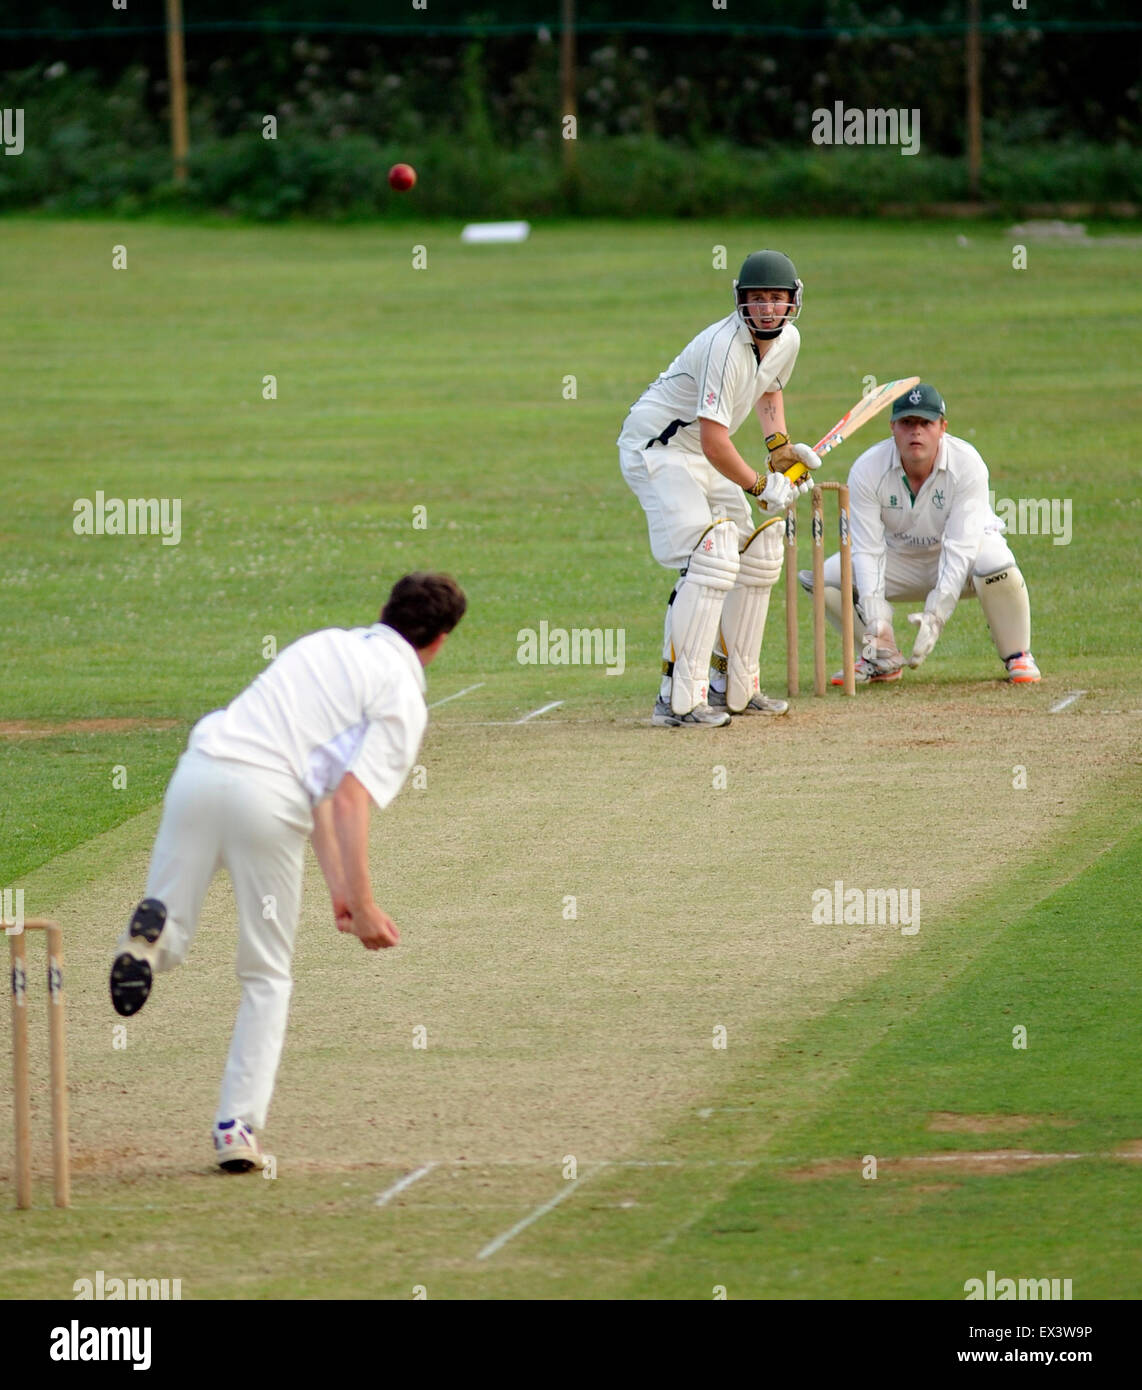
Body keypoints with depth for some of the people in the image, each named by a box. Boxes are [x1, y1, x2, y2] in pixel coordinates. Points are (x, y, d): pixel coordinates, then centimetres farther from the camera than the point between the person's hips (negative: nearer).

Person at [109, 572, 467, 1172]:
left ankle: (151, 932, -25)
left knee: (167, 948, 13)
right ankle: (237, 1128, 5)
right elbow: (350, 798, -8)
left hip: (201, 768, 4)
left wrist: (338, 889, 25)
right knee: (267, 976, 13)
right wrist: (360, 903, -7)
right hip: (268, 795, -4)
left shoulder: (329, 644, 28)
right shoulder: (404, 694, 6)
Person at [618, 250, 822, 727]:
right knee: (712, 559, -23)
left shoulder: (786, 340, 0)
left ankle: (733, 687, 22)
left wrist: (780, 446, 9)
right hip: (656, 449, -10)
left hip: (703, 456, 10)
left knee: (757, 557, 11)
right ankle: (678, 700, -26)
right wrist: (760, 486, -20)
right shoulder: (725, 347, -29)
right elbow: (714, 442, -32)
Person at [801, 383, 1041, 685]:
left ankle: (1016, 656, -12)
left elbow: (960, 548, -31)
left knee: (995, 563, -38)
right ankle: (883, 659, 4)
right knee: (823, 577, -17)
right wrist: (875, 620, -35)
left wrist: (935, 615, -42)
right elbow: (867, 549, -21)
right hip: (901, 556, 3)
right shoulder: (867, 470, -20)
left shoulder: (967, 465, -26)